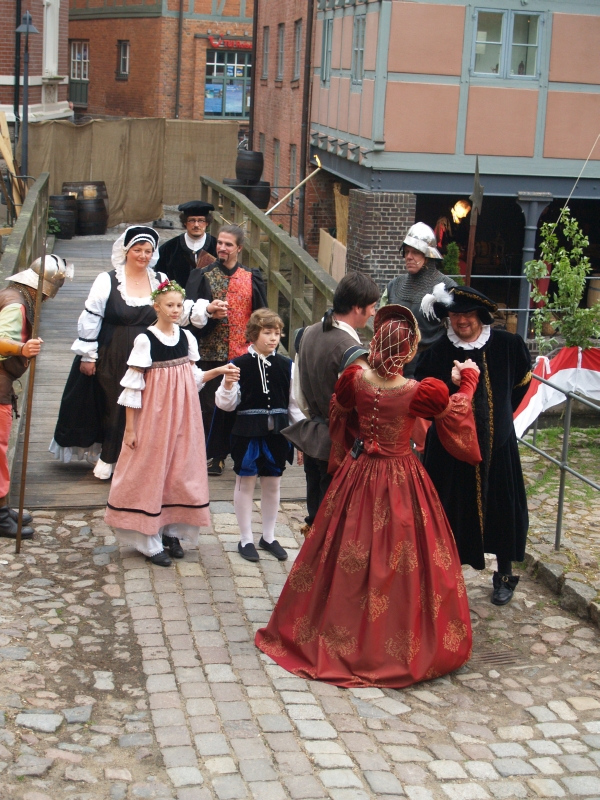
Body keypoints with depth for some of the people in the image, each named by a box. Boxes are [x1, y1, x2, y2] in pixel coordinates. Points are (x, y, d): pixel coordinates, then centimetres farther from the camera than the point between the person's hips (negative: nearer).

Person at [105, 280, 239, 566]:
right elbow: (132, 385, -9)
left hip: (183, 416, 5)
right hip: (153, 416, -5)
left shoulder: (187, 337, 5)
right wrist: (130, 427, -10)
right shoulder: (145, 340, -10)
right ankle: (150, 541, 7)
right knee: (150, 470, 0)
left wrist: (218, 371, -4)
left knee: (181, 469, 8)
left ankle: (171, 531, 21)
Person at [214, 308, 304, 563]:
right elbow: (227, 404, -4)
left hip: (277, 433, 3)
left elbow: (294, 403, 8)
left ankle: (269, 537, 27)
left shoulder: (286, 365, 2)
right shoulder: (240, 365, -7)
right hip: (247, 433, -3)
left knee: (273, 484, 12)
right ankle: (246, 539, 19)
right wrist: (227, 385, -22)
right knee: (245, 483, 7)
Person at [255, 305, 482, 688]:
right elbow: (457, 411, -1)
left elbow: (339, 414, 9)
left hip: (357, 475, 4)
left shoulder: (354, 379, -13)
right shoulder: (422, 393, -22)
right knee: (399, 563, 10)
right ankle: (403, 646, 21)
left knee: (348, 556, 18)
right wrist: (469, 379, 17)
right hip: (401, 483, -3)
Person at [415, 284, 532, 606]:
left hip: (497, 443, 2)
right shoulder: (438, 352, -7)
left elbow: (521, 379, 15)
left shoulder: (506, 344, -3)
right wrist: (451, 383, -19)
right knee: (451, 509, 2)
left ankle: (504, 575, 29)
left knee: (502, 506, 10)